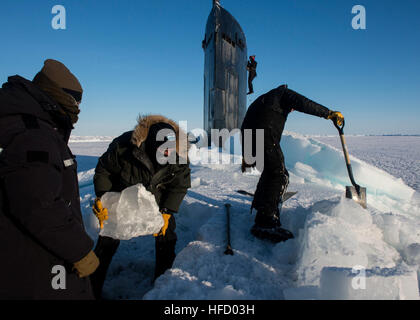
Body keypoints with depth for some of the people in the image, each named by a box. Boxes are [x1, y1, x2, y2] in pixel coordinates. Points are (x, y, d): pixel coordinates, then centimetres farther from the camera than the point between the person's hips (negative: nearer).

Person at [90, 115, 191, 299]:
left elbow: (179, 187, -10)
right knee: (108, 240, 3)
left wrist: (166, 212, -17)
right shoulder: (124, 146, -32)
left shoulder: (179, 156, -24)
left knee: (167, 237, 6)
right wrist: (102, 198, -21)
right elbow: (103, 171, -14)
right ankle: (92, 288, 25)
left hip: (156, 201, 2)